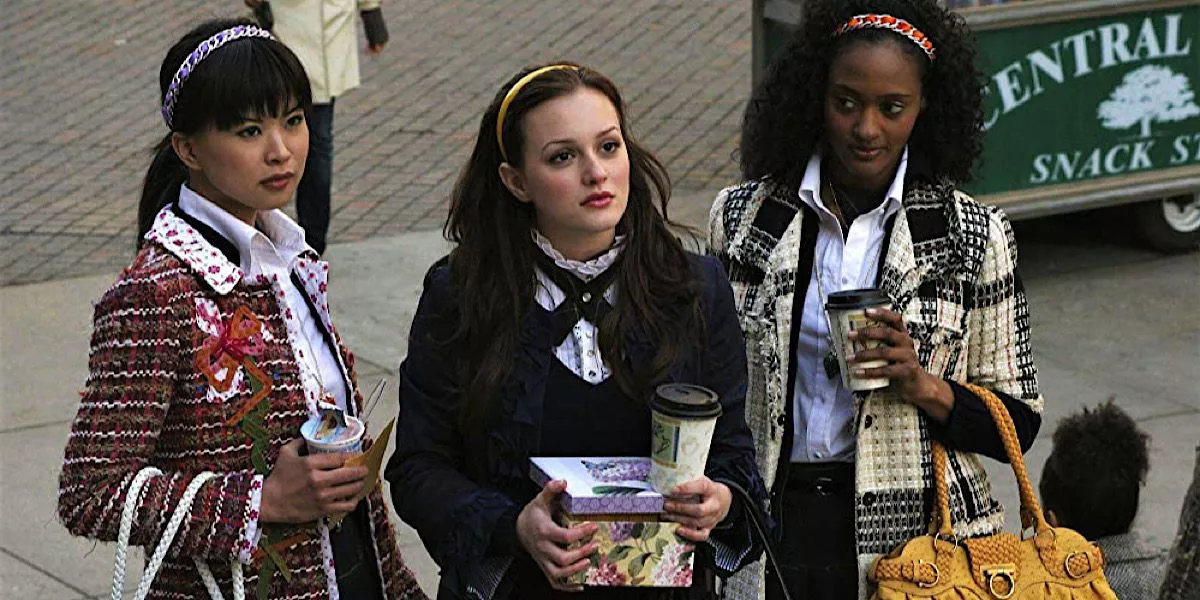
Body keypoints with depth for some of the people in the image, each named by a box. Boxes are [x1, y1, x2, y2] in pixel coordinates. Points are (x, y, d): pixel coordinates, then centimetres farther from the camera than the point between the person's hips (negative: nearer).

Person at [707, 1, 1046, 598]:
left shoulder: (974, 235, -4)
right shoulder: (742, 216, 0)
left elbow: (1018, 421, 0)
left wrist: (924, 387, -17)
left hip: (919, 531, -1)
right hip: (771, 528, 1)